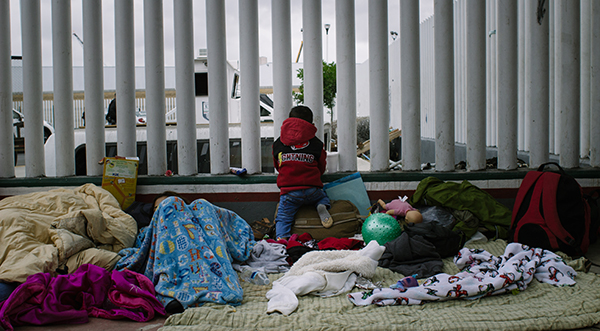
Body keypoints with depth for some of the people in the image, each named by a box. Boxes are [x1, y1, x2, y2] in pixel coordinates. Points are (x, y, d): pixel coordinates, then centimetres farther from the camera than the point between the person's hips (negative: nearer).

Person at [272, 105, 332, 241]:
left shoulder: (278, 144, 8)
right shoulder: (317, 144, 6)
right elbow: (321, 168, 17)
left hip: (288, 192, -1)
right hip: (312, 190, 1)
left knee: (283, 218, 6)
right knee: (323, 197, 29)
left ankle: (281, 239, -20)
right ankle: (322, 207, -3)